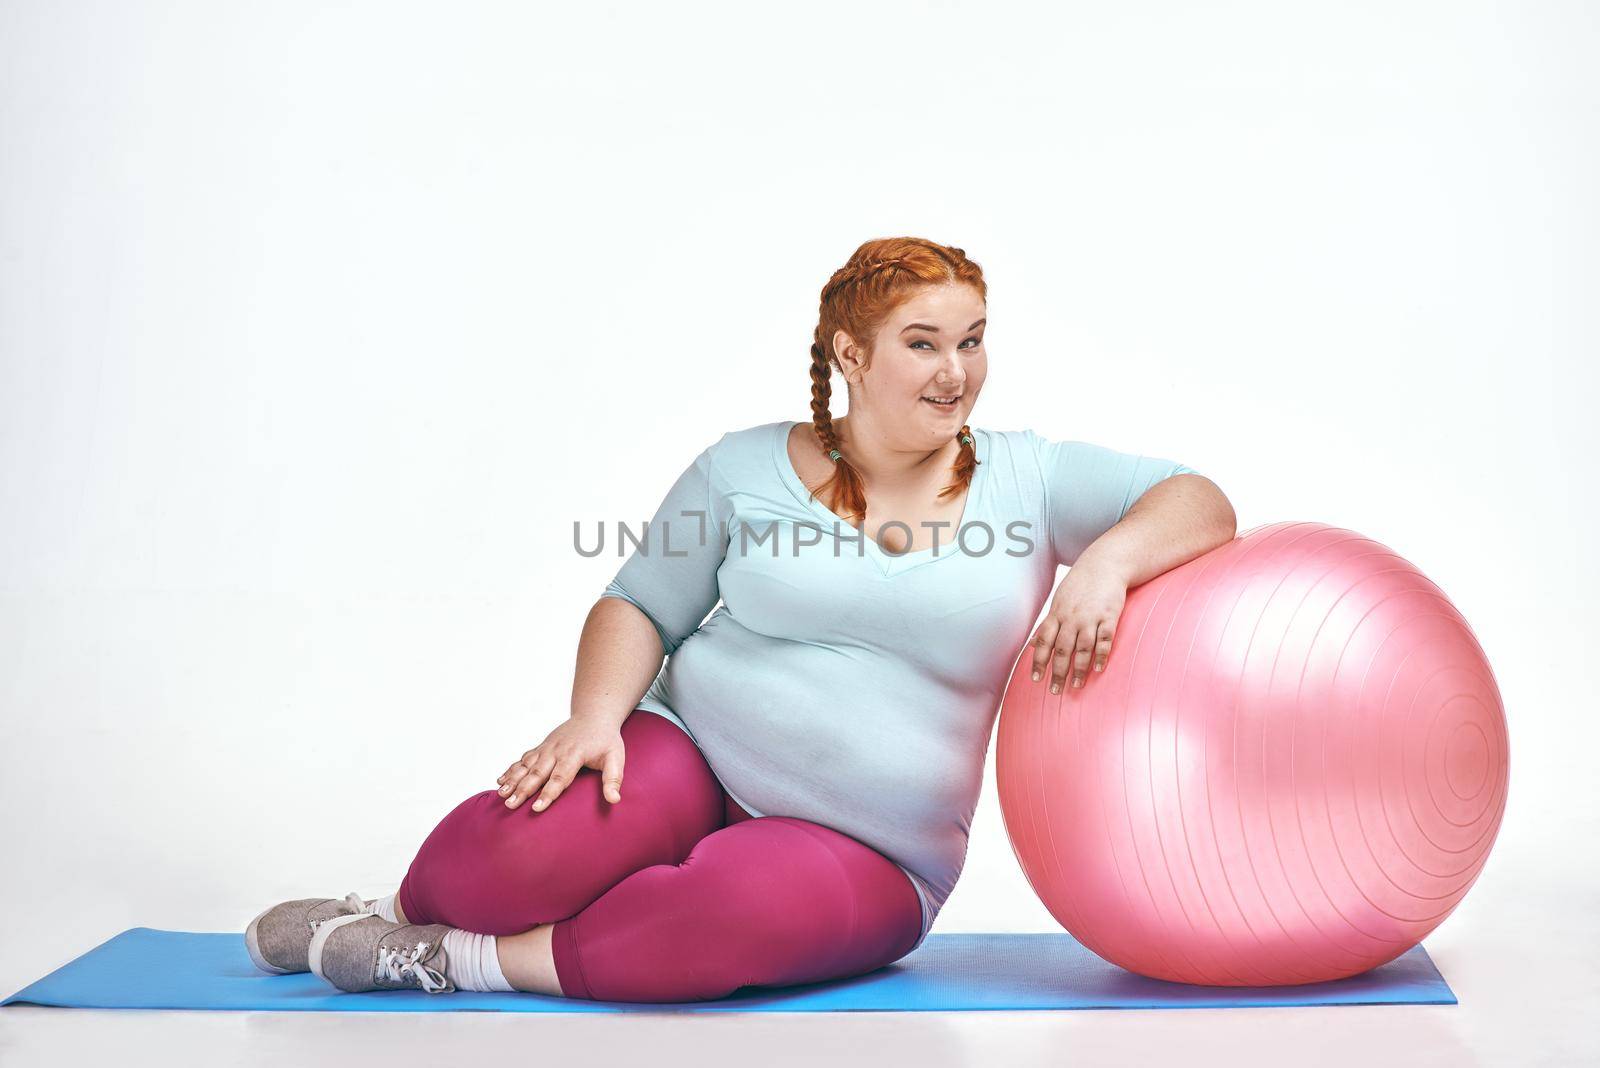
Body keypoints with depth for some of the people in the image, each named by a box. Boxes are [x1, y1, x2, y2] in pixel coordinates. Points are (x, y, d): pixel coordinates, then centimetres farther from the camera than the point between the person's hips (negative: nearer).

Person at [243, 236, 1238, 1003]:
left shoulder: (1028, 480, 4)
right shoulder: (745, 467, 4)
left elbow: (1200, 503, 1)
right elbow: (642, 604, 5)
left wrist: (1108, 559, -20)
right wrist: (597, 714, -14)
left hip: (862, 848, 0)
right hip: (694, 755, 1)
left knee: (749, 905, -37)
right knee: (517, 856, -30)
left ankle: (466, 961, -15)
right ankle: (395, 914, 6)